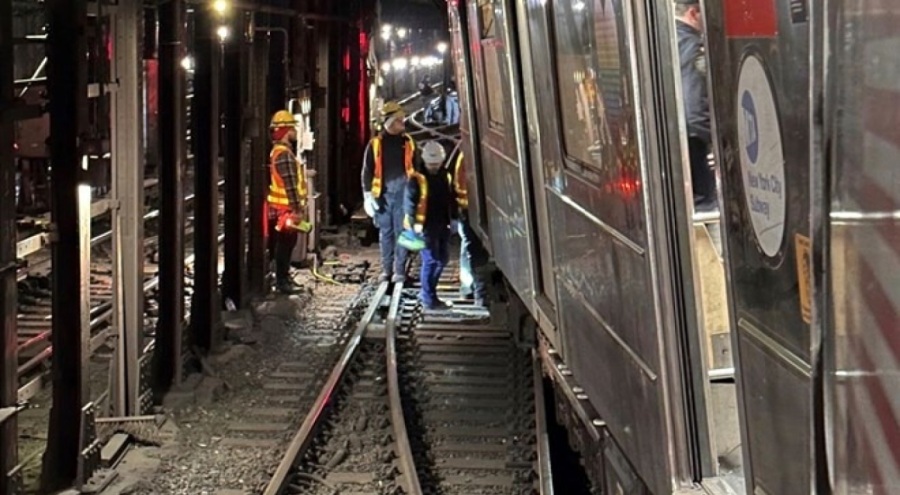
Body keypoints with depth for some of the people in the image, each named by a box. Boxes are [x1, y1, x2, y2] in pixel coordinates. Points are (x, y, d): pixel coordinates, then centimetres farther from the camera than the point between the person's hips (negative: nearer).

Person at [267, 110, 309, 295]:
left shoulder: (276, 151, 15)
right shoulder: (284, 154, -19)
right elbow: (290, 185, -22)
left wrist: (298, 207, 23)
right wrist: (297, 210, -21)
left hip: (278, 208, 10)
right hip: (286, 209, -10)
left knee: (282, 245, 16)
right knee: (285, 245, -4)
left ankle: (283, 278, 24)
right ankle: (282, 281, 0)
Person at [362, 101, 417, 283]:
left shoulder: (408, 142, 6)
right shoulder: (376, 143, 2)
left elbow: (416, 169, 11)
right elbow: (367, 170, 4)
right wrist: (368, 194, -3)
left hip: (403, 193, 0)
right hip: (383, 194, 0)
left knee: (401, 232, 0)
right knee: (385, 232, 7)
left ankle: (399, 271, 5)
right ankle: (386, 269, 16)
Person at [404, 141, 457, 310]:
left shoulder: (446, 177, 11)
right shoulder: (417, 179, -9)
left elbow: (451, 200, 18)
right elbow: (409, 202, -13)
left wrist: (454, 218, 11)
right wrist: (413, 222, -22)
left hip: (443, 226, 7)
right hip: (426, 227, -7)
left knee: (443, 258, 14)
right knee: (430, 260, -6)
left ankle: (426, 291, 29)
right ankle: (429, 299, 1)